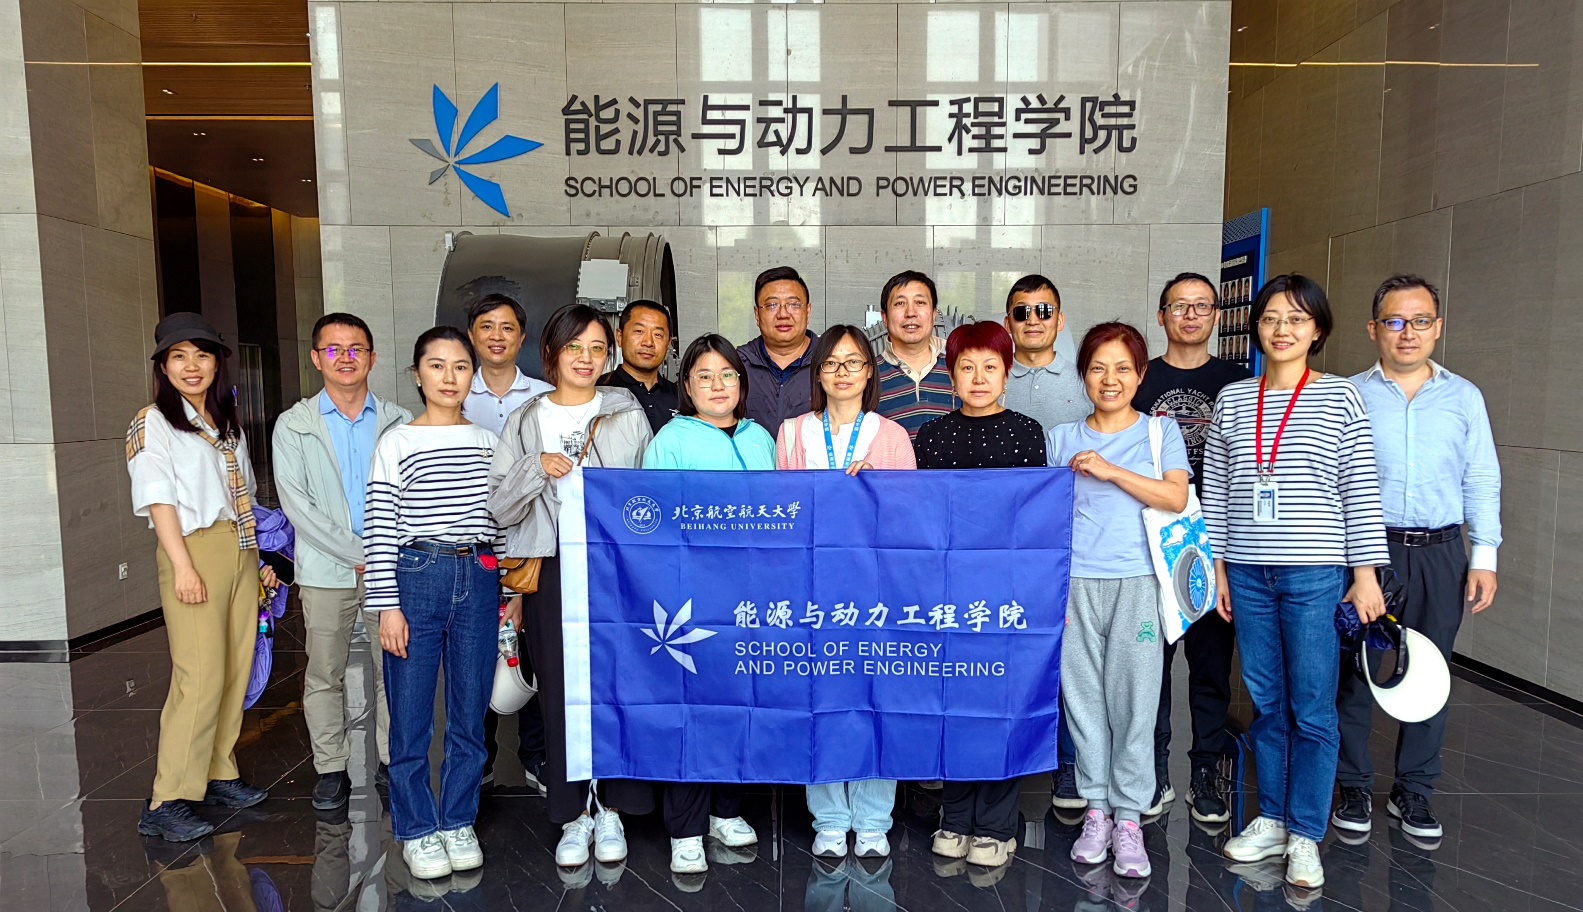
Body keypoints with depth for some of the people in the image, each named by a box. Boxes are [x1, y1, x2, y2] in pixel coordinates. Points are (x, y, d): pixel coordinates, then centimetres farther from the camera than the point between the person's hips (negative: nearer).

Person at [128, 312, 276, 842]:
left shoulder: (228, 424, 19)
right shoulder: (154, 424, 0)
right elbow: (159, 499, -8)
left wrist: (259, 557, 17)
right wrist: (183, 565, -16)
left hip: (240, 553, 7)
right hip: (195, 550, -7)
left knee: (236, 671, 7)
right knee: (201, 678, -11)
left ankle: (218, 776, 20)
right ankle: (165, 804, -5)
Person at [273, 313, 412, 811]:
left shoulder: (399, 423, 7)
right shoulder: (294, 425, 4)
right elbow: (297, 504, -4)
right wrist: (358, 554, -11)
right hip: (326, 570, 0)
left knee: (393, 671, 5)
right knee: (323, 675, 7)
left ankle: (394, 762, 19)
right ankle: (331, 769, 21)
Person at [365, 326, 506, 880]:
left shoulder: (488, 442, 10)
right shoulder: (396, 443, 1)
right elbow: (379, 529, -2)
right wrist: (387, 605, -7)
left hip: (479, 580, 3)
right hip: (416, 579, -2)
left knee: (469, 714, 9)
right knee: (411, 716, 4)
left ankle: (458, 822, 25)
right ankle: (417, 830, 20)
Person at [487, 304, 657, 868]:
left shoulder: (629, 416, 6)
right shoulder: (525, 423, 9)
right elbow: (500, 509, 6)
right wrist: (536, 470, -11)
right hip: (551, 572, 1)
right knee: (560, 692, 5)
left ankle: (611, 809, 18)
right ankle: (573, 814, 20)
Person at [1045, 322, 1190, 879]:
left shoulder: (1160, 431, 9)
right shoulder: (1061, 438, 13)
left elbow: (1176, 496, -6)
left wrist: (1110, 470, -13)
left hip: (1137, 581, -2)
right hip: (1074, 581, 2)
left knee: (1133, 698, -1)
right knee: (1084, 696, 5)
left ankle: (1129, 817, 11)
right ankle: (1096, 808, 18)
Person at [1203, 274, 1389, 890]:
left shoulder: (1340, 397, 0)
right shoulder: (1232, 400, 7)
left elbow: (1361, 491, -1)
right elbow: (1213, 488, 9)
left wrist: (1365, 572, -3)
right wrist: (1216, 563, 6)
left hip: (1316, 574, -3)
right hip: (1247, 573, 3)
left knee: (1312, 710, 3)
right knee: (1266, 702, 12)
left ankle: (1305, 836, 17)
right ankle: (1271, 821, 26)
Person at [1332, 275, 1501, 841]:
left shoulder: (1464, 398, 9)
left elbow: (1482, 481, 10)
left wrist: (1484, 556, 4)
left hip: (1440, 554, 2)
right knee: (1354, 669, 3)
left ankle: (1413, 792, 24)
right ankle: (1354, 787, 18)